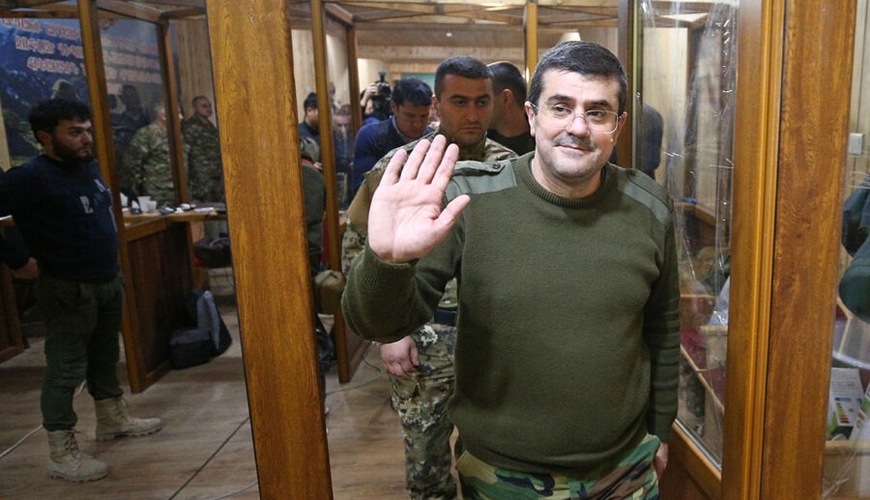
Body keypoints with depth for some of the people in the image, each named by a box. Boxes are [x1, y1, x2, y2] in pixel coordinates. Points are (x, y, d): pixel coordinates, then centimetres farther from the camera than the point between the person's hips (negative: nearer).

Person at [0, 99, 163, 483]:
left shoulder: (89, 166, 6)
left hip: (109, 281, 8)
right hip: (68, 290, -8)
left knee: (105, 356, 21)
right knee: (66, 370, 0)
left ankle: (112, 419, 38)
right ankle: (62, 454, 11)